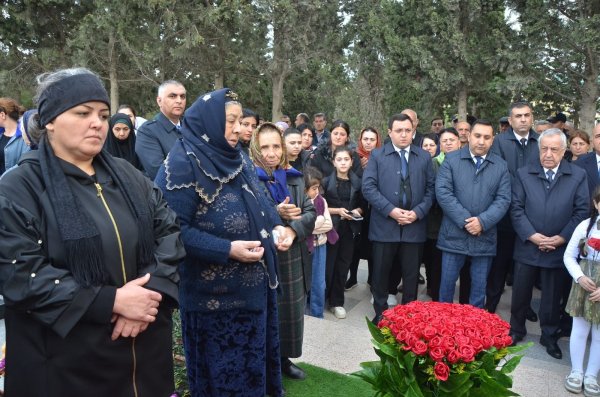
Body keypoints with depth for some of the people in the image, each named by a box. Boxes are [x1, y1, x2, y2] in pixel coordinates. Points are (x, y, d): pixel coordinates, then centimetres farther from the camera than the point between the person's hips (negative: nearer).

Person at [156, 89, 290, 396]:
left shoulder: (237, 158, 6)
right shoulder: (183, 164, -18)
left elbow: (258, 202, 18)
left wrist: (276, 226, -1)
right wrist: (227, 250, -27)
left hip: (254, 285, 8)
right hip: (214, 296, -8)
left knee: (255, 360, 24)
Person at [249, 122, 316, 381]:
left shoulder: (293, 177, 7)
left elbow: (311, 211, 2)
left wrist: (293, 230, -16)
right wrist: (277, 213, -25)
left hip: (292, 259, 5)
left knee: (290, 310, 15)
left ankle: (284, 358, 36)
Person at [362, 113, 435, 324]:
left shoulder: (424, 157, 8)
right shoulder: (377, 155, 1)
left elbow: (431, 188, 5)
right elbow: (368, 187, -7)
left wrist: (418, 212, -9)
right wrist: (390, 210, -15)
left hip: (414, 226, 2)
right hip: (384, 225, -1)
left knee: (411, 274, 10)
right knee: (381, 272, 8)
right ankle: (380, 313, 26)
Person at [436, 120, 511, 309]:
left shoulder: (501, 165, 6)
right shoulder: (451, 159, 0)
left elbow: (503, 199, 0)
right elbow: (442, 192, -9)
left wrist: (482, 221, -15)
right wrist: (465, 220, -15)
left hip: (484, 236, 2)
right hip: (454, 234, -1)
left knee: (479, 286, 12)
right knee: (447, 282, 8)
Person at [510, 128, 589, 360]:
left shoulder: (578, 176, 0)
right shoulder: (524, 174, 0)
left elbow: (582, 211, -3)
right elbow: (516, 209, -4)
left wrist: (561, 238, -13)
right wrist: (532, 236, -14)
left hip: (559, 249, 0)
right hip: (527, 246, 0)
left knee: (553, 296, 14)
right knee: (520, 292, 12)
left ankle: (550, 336, 32)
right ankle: (516, 330, 32)